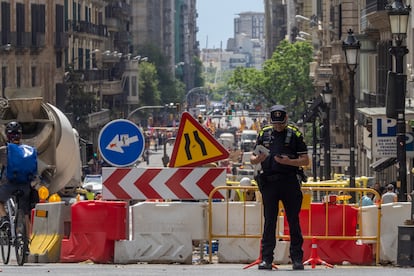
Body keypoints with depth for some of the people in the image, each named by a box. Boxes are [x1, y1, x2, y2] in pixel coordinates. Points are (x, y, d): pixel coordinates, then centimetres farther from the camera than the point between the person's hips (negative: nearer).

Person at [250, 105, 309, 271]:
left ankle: (297, 259, 5)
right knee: (269, 221, 2)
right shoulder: (264, 133, 12)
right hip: (269, 182, 2)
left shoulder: (294, 134, 4)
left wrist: (289, 161, -14)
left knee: (293, 221, 1)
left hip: (289, 182, -2)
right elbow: (252, 159, 16)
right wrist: (257, 159, -8)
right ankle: (266, 259, 4)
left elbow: (305, 161, 2)